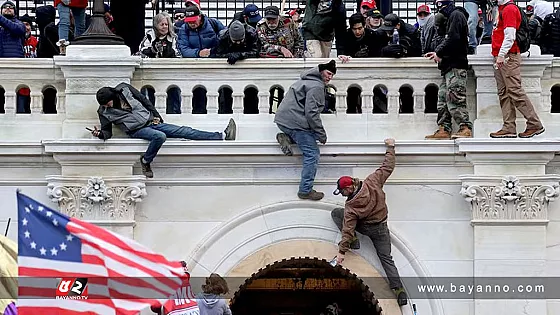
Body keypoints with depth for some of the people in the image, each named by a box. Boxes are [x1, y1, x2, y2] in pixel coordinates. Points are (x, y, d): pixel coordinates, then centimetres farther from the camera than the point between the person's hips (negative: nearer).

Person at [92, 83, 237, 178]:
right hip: (137, 130, -3)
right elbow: (107, 132, 0)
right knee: (160, 136, -36)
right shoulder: (104, 112, -4)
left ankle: (222, 136, -12)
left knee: (184, 131, -5)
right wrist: (100, 134, -23)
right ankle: (145, 161, -17)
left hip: (151, 121, 4)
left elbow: (144, 100, 10)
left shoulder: (124, 89, 1)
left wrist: (156, 115, 8)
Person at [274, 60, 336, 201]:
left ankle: (286, 138, 6)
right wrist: (321, 134, -13)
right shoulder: (316, 87, -13)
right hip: (295, 122, -9)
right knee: (312, 154, -5)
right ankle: (305, 190, -5)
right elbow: (311, 112, -20)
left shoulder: (307, 80, 19)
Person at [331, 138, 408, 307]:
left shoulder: (351, 206, -25)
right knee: (386, 258, 9)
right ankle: (399, 290, -5)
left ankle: (353, 241, 1)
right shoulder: (372, 182, -19)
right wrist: (390, 148, 5)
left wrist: (342, 251, -20)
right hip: (381, 228, 4)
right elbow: (388, 167, -8)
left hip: (365, 227, -4)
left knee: (336, 212, 7)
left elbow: (348, 229, -24)